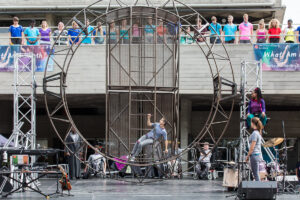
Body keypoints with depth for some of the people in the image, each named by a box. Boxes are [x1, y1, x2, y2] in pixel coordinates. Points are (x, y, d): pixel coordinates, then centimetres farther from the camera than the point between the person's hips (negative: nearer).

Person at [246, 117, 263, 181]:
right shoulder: (258, 132, 12)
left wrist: (248, 156, -7)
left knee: (256, 174, -6)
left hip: (254, 155, -9)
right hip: (259, 155, 9)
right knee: (257, 174, 12)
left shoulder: (254, 133, -16)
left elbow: (252, 147, -17)